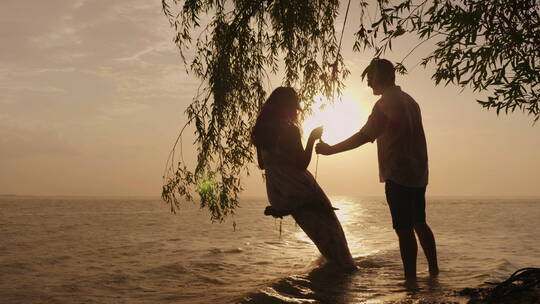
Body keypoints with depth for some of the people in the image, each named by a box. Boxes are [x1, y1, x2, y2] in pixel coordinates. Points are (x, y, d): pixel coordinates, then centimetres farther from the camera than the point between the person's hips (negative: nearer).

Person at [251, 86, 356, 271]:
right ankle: (344, 265, 17)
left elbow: (262, 164, 13)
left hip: (278, 196, 8)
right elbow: (302, 164, -17)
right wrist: (312, 139, -9)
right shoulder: (289, 130, -18)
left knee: (315, 228, 24)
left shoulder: (260, 131, 5)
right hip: (299, 190, -7)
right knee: (328, 225, 11)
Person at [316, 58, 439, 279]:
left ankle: (410, 279, -3)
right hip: (418, 174, 9)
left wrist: (331, 149, -12)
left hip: (398, 176, -9)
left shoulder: (385, 103, -12)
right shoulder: (409, 101, 16)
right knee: (419, 224, 17)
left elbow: (364, 136, -17)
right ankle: (434, 271, 23)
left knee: (404, 229, -5)